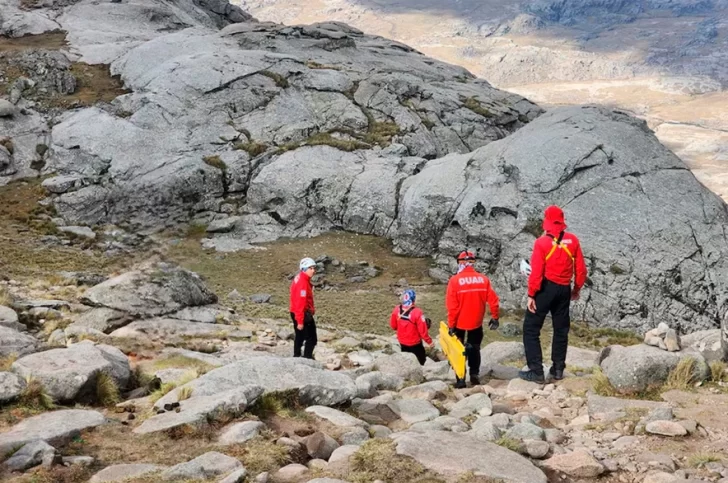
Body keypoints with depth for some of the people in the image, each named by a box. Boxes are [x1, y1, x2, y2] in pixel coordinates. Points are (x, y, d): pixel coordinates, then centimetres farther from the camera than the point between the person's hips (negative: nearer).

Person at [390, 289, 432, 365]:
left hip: (402, 342, 5)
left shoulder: (397, 309, -14)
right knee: (421, 362, 13)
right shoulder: (416, 312, -28)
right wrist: (429, 341, -5)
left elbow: (393, 326, 1)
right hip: (415, 343, -5)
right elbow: (422, 330, -21)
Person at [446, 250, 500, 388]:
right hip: (476, 323, 2)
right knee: (475, 349, 20)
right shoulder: (483, 279, -6)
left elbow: (452, 305, -15)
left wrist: (451, 325, -8)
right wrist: (495, 317, 10)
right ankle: (475, 375, 18)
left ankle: (461, 379, 5)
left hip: (459, 323, -2)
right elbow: (493, 300, -4)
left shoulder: (455, 280, -14)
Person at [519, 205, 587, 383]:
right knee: (561, 329, 18)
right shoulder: (573, 240, -1)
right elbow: (581, 268, 3)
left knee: (531, 329, 3)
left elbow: (536, 272, -16)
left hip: (545, 288, -5)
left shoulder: (541, 242, -13)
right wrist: (577, 288, 18)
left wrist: (531, 295, -9)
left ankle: (536, 371, -2)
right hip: (564, 289, 5)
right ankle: (558, 369, 22)